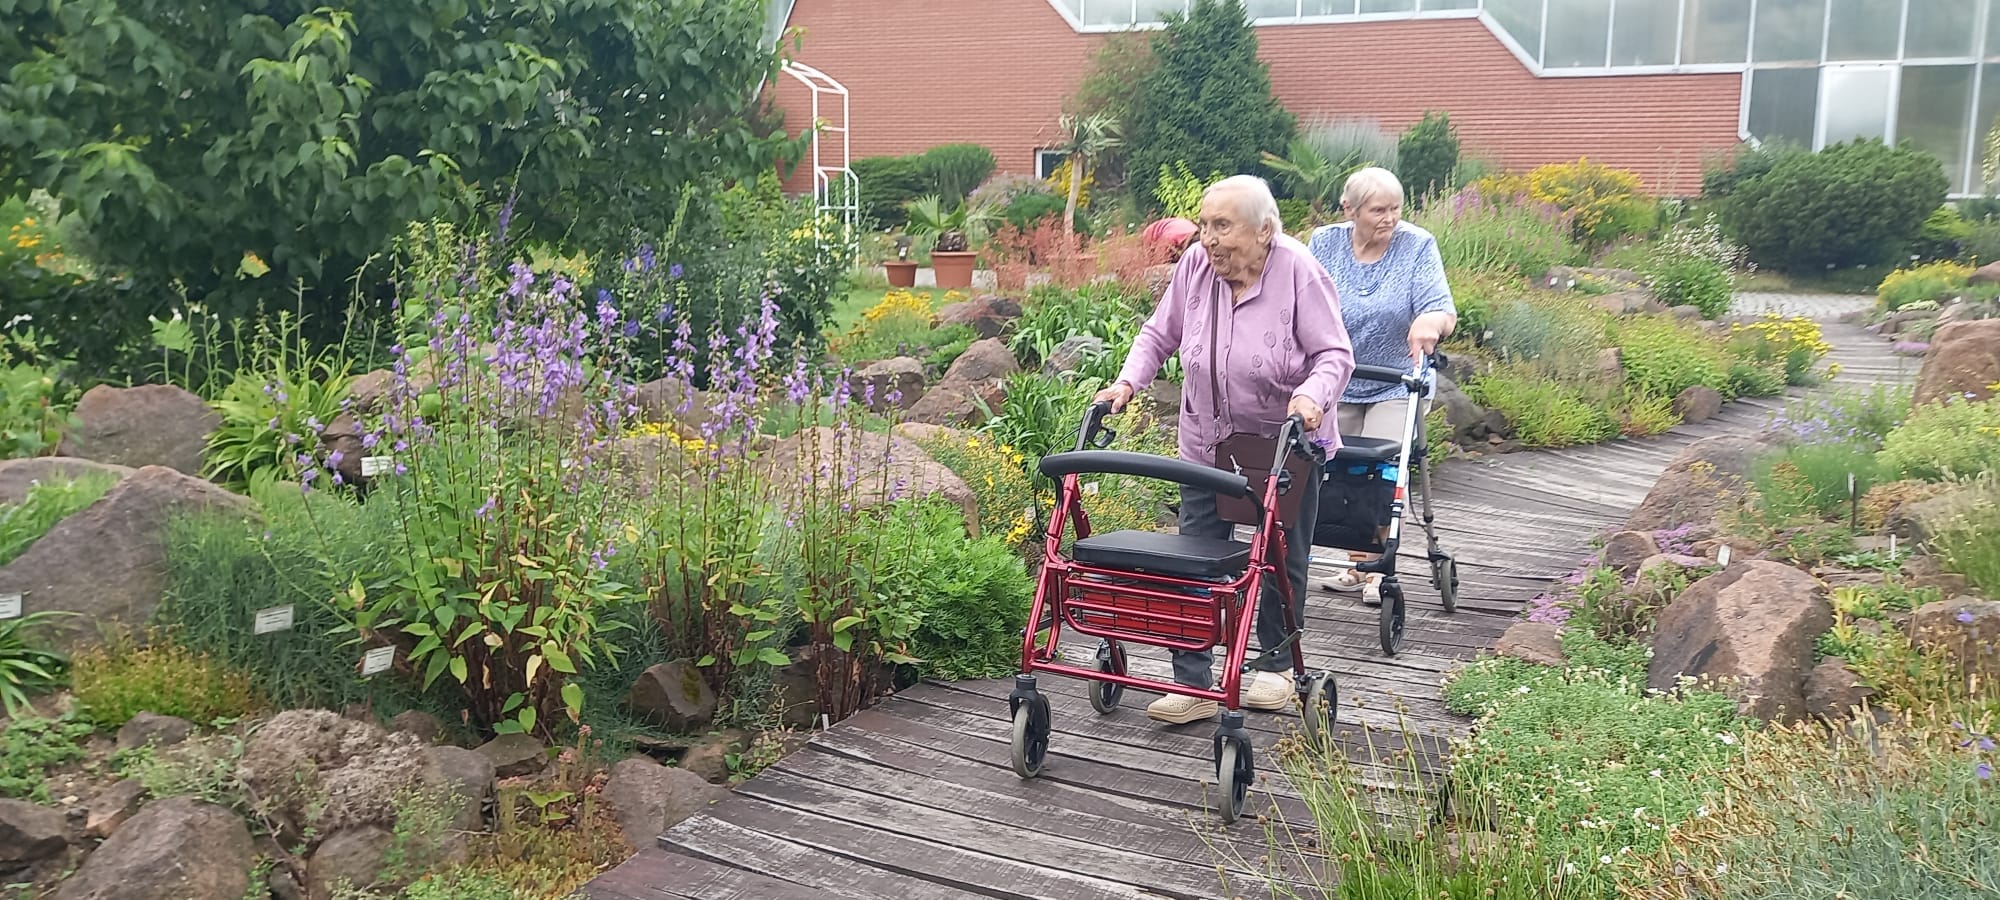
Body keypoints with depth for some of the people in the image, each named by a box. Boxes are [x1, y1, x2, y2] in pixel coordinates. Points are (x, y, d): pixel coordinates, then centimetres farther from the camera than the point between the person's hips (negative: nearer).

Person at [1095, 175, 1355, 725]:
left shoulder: (1298, 272, -18)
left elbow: (1334, 353, -17)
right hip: (1208, 443, 3)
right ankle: (1193, 684, 4)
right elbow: (1159, 334, 4)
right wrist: (1129, 381, -11)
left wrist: (1311, 396, -35)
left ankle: (1276, 667, 33)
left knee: (1282, 561, 13)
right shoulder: (1195, 265, -8)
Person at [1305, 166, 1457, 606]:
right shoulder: (1325, 243, -4)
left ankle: (1379, 569, 4)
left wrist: (1429, 323, -43)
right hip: (1337, 383, 3)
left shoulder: (1418, 245, -11)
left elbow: (1443, 311, -19)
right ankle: (1355, 563, 24)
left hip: (1396, 385, -3)